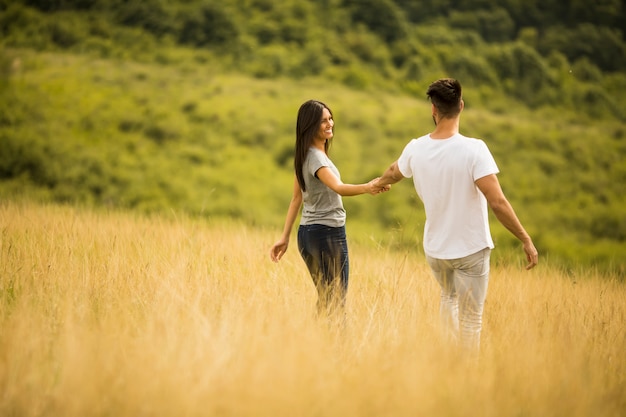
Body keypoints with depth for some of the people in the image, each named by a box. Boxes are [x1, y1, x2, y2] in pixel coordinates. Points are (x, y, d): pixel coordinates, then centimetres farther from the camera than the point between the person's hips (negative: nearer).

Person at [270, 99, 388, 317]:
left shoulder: (304, 156, 11)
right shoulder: (316, 157, -17)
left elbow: (296, 198, 14)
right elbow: (338, 187, -35)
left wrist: (285, 236, 17)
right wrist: (367, 188, -52)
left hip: (307, 233, 9)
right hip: (328, 232, -9)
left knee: (325, 299, 15)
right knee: (336, 301, -7)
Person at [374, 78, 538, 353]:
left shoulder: (416, 149, -7)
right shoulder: (474, 150, -22)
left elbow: (392, 174, 16)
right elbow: (497, 202, -27)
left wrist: (379, 183, 40)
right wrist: (526, 240, -18)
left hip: (434, 250, 5)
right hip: (471, 249, -5)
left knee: (448, 298, 30)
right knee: (470, 319, 7)